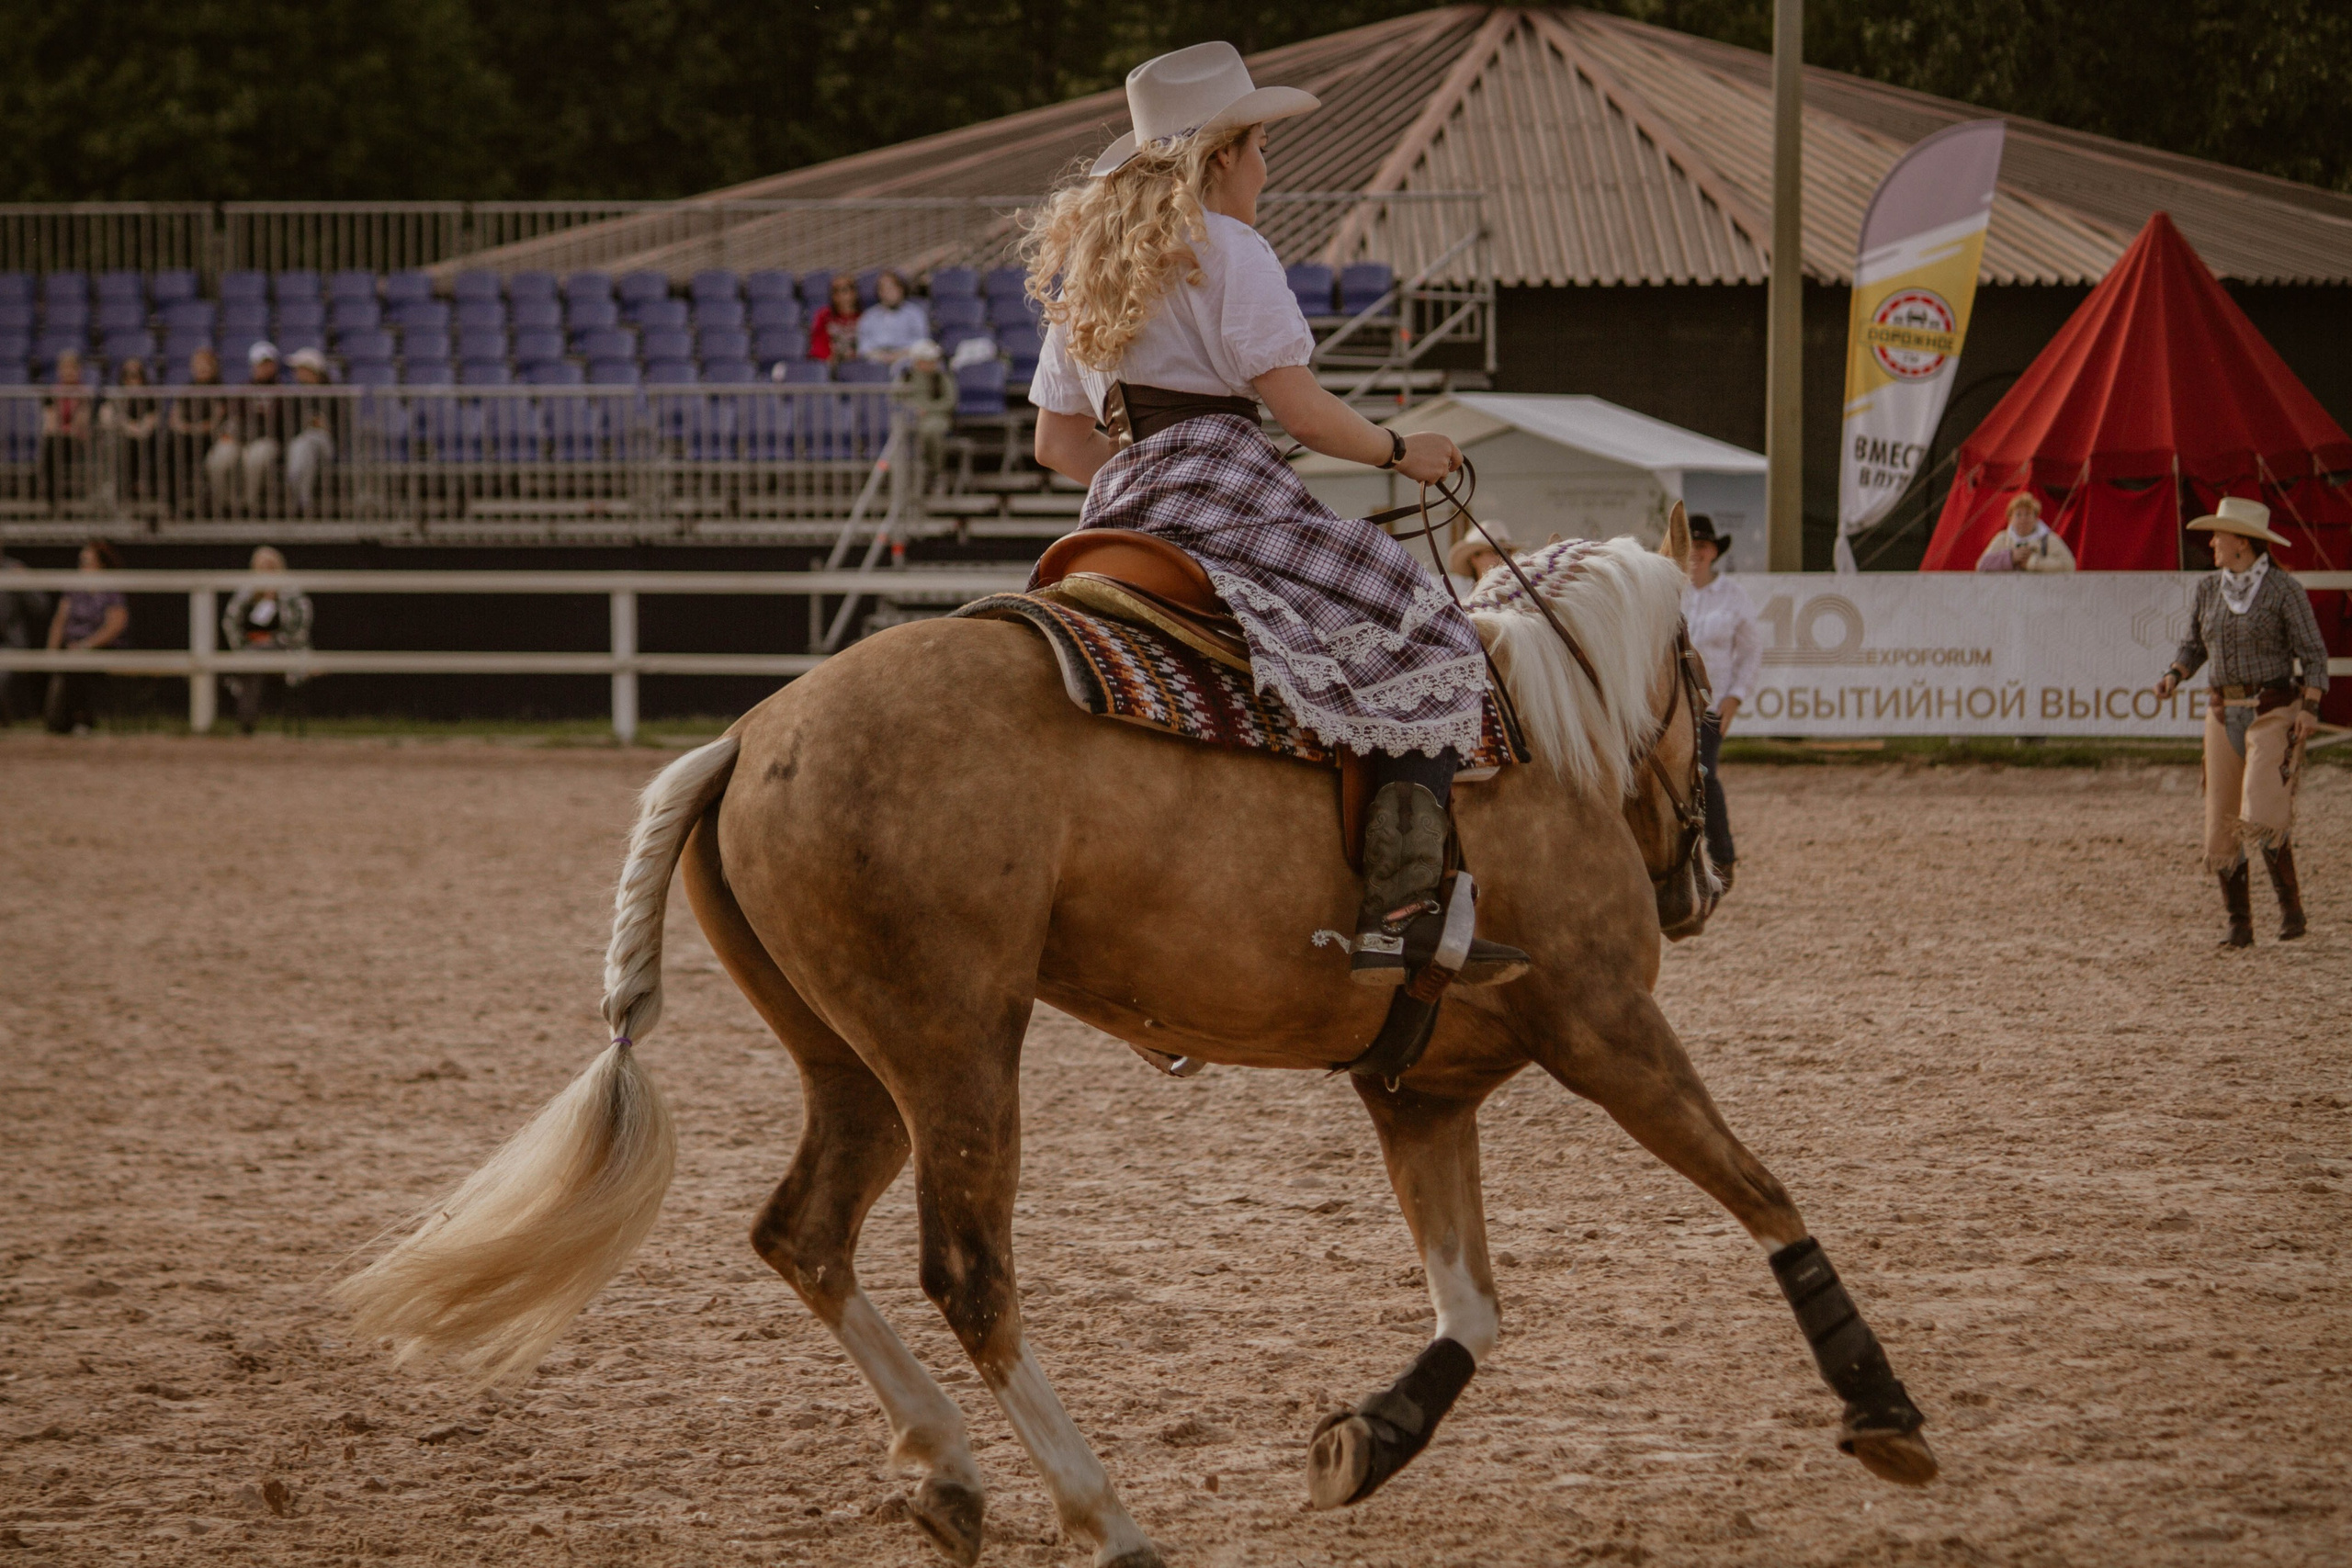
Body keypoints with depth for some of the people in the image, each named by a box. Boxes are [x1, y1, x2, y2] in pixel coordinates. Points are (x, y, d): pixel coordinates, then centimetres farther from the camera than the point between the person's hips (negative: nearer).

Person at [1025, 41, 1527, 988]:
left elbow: (1057, 440, 21)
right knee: (1419, 639, -10)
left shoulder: (1081, 265, 22)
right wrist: (1399, 451, 3)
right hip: (1222, 486, -9)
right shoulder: (1226, 249, -4)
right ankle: (1402, 919, -25)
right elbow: (1301, 410, -11)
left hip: (1120, 514, 9)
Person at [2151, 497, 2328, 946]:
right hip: (2224, 716, 6)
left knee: (2263, 817, -20)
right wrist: (2173, 677, -2)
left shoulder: (2284, 590, -8)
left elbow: (2314, 654, -7)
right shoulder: (2208, 589, 8)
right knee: (2222, 828, 2)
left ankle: (2290, 905, -4)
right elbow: (2194, 647, 18)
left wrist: (2310, 710, -18)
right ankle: (2239, 923, 11)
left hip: (2275, 714, -6)